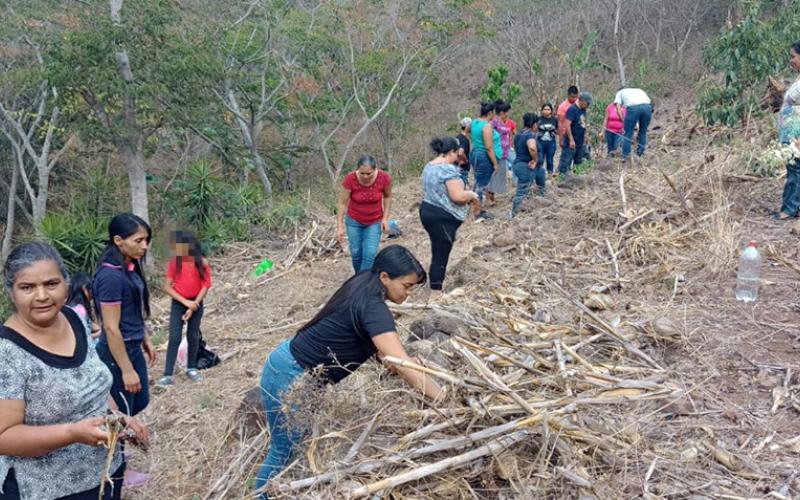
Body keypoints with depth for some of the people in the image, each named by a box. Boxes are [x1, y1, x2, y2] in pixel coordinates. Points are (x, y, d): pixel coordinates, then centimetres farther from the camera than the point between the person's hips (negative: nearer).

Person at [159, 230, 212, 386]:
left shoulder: (201, 262, -11)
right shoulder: (174, 261, -9)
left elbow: (205, 286, -8)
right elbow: (167, 286, -8)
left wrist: (193, 306, -13)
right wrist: (185, 302, -16)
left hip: (196, 304, 0)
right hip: (178, 304, 0)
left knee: (193, 337, 11)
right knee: (174, 338, -5)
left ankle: (191, 368, 28)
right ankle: (168, 375, -4)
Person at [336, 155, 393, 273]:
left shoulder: (384, 178, -23)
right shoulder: (350, 179, -25)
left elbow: (387, 196, -2)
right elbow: (342, 203, -14)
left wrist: (385, 218, -9)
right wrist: (340, 227, -15)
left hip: (375, 222, 0)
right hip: (354, 221, 0)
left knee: (370, 254, -8)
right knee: (356, 253, 8)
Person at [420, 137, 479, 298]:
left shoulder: (429, 166, 10)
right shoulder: (448, 169, -19)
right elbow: (458, 196, -25)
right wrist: (472, 195, -5)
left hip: (427, 211, 10)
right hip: (442, 217, -9)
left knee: (438, 251, 20)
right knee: (441, 254, -1)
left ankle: (436, 284, 28)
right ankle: (436, 292, 6)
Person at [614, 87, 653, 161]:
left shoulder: (620, 92, 33)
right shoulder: (639, 90, 41)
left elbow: (618, 108, 15)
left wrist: (624, 122, 13)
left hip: (633, 107, -3)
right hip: (648, 106, 3)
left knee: (628, 133, 6)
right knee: (643, 132, 17)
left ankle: (625, 157, 4)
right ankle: (640, 155, 18)